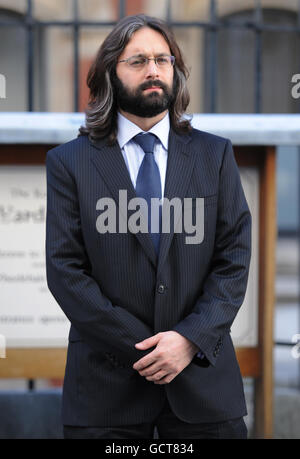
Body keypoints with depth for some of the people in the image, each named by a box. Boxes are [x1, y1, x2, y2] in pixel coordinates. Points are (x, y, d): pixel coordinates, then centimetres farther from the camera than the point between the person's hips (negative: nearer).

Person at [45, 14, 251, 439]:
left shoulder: (215, 155, 8)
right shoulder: (69, 161, 3)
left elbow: (235, 260, 2)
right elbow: (64, 269, -4)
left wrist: (191, 339, -11)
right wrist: (141, 348, -10)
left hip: (203, 377, 1)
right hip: (106, 381, -1)